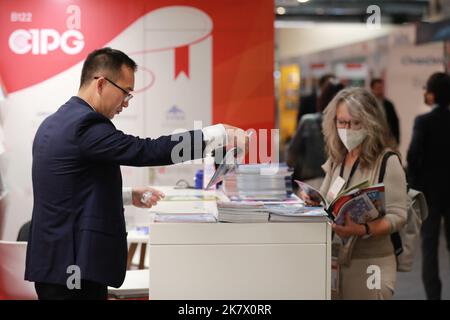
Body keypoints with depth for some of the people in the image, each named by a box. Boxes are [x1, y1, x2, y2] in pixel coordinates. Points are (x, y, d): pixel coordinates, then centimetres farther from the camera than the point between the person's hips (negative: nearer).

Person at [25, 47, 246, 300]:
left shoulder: (56, 122, 13)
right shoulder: (85, 123, -17)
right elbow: (147, 151, -24)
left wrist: (127, 195, 18)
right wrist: (219, 134, -20)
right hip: (76, 268, -10)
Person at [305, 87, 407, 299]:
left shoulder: (387, 161, -9)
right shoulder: (336, 159, 11)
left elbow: (397, 216, -14)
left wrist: (361, 229, -28)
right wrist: (313, 201, -1)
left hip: (369, 261, -5)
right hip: (333, 258, 5)